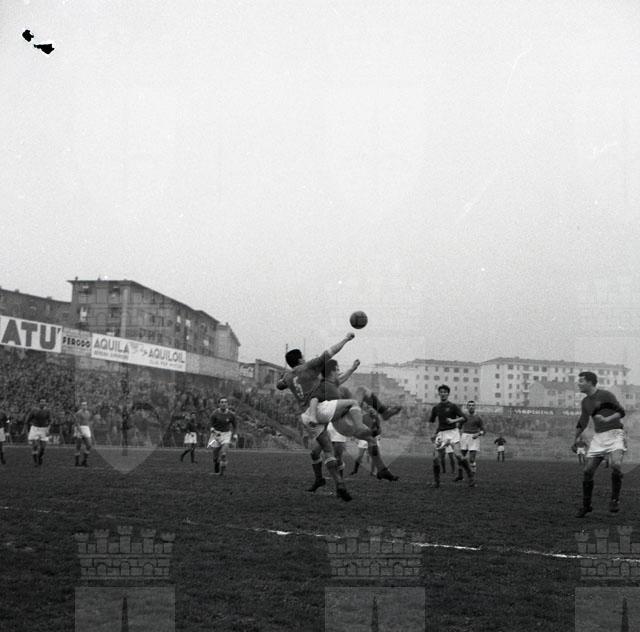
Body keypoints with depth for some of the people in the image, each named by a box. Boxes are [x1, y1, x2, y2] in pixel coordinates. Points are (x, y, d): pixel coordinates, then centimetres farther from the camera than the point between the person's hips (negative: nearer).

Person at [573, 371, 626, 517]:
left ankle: (615, 500, -12)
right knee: (588, 471, -2)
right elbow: (582, 422, 24)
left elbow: (621, 412, -10)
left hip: (614, 434, -6)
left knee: (616, 464, -29)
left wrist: (607, 419, -25)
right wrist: (576, 439, 22)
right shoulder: (585, 402, 12)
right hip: (598, 437, 6)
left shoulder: (605, 395, -7)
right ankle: (586, 506, 12)